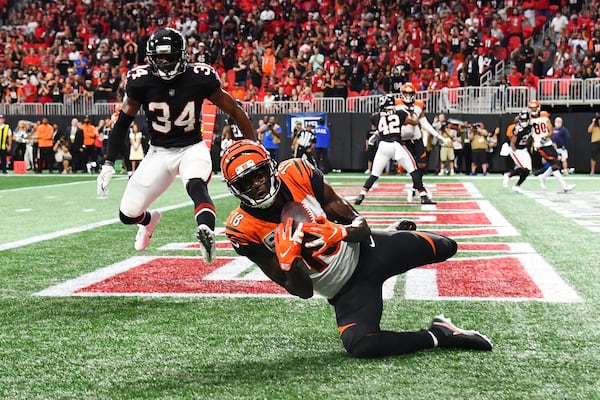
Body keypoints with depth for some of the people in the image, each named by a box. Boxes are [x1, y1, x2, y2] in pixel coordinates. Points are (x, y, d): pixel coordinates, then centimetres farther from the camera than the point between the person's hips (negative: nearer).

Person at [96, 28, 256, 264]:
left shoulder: (200, 78, -16)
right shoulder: (140, 81, -13)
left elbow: (233, 110, -5)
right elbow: (123, 122, -1)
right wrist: (108, 164, -3)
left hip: (193, 149, -2)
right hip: (159, 152, 2)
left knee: (196, 185, -36)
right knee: (127, 215, 3)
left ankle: (207, 234, -57)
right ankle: (149, 220, 38)